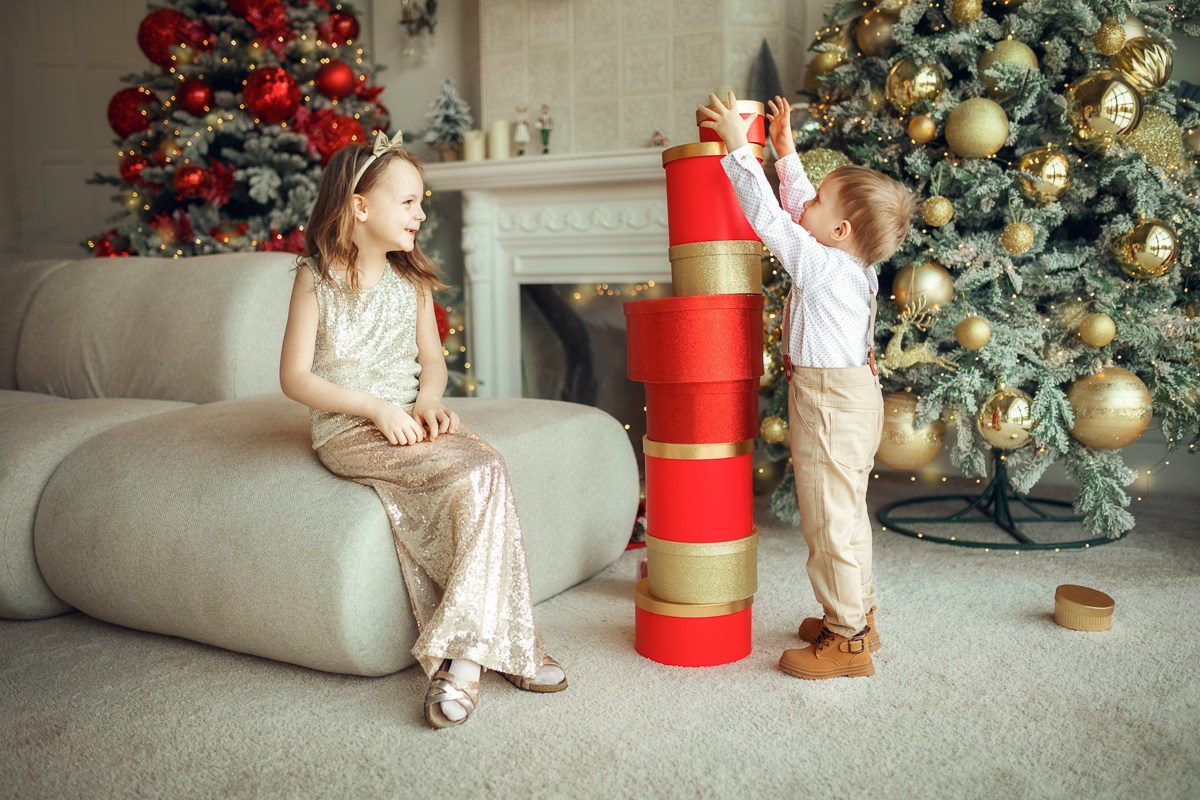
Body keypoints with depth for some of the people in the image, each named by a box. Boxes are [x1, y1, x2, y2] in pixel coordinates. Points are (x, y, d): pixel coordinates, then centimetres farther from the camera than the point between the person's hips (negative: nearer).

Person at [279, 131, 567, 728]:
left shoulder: (412, 281, 13)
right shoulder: (316, 278, -1)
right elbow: (295, 377, -5)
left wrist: (426, 404, -8)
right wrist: (376, 408, -15)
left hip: (409, 423, 5)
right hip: (348, 432, -5)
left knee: (485, 469, -29)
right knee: (476, 473, -29)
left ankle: (460, 651, -26)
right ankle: (503, 642, -23)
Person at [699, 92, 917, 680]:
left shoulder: (820, 265, -18)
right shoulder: (850, 264, 8)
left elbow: (768, 215, -15)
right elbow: (795, 209, 21)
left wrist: (738, 145, -9)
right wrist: (784, 151, 25)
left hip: (830, 404, -10)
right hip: (852, 396, 10)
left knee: (829, 523, -3)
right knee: (846, 516, 19)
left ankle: (846, 642, 7)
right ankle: (856, 616, 33)